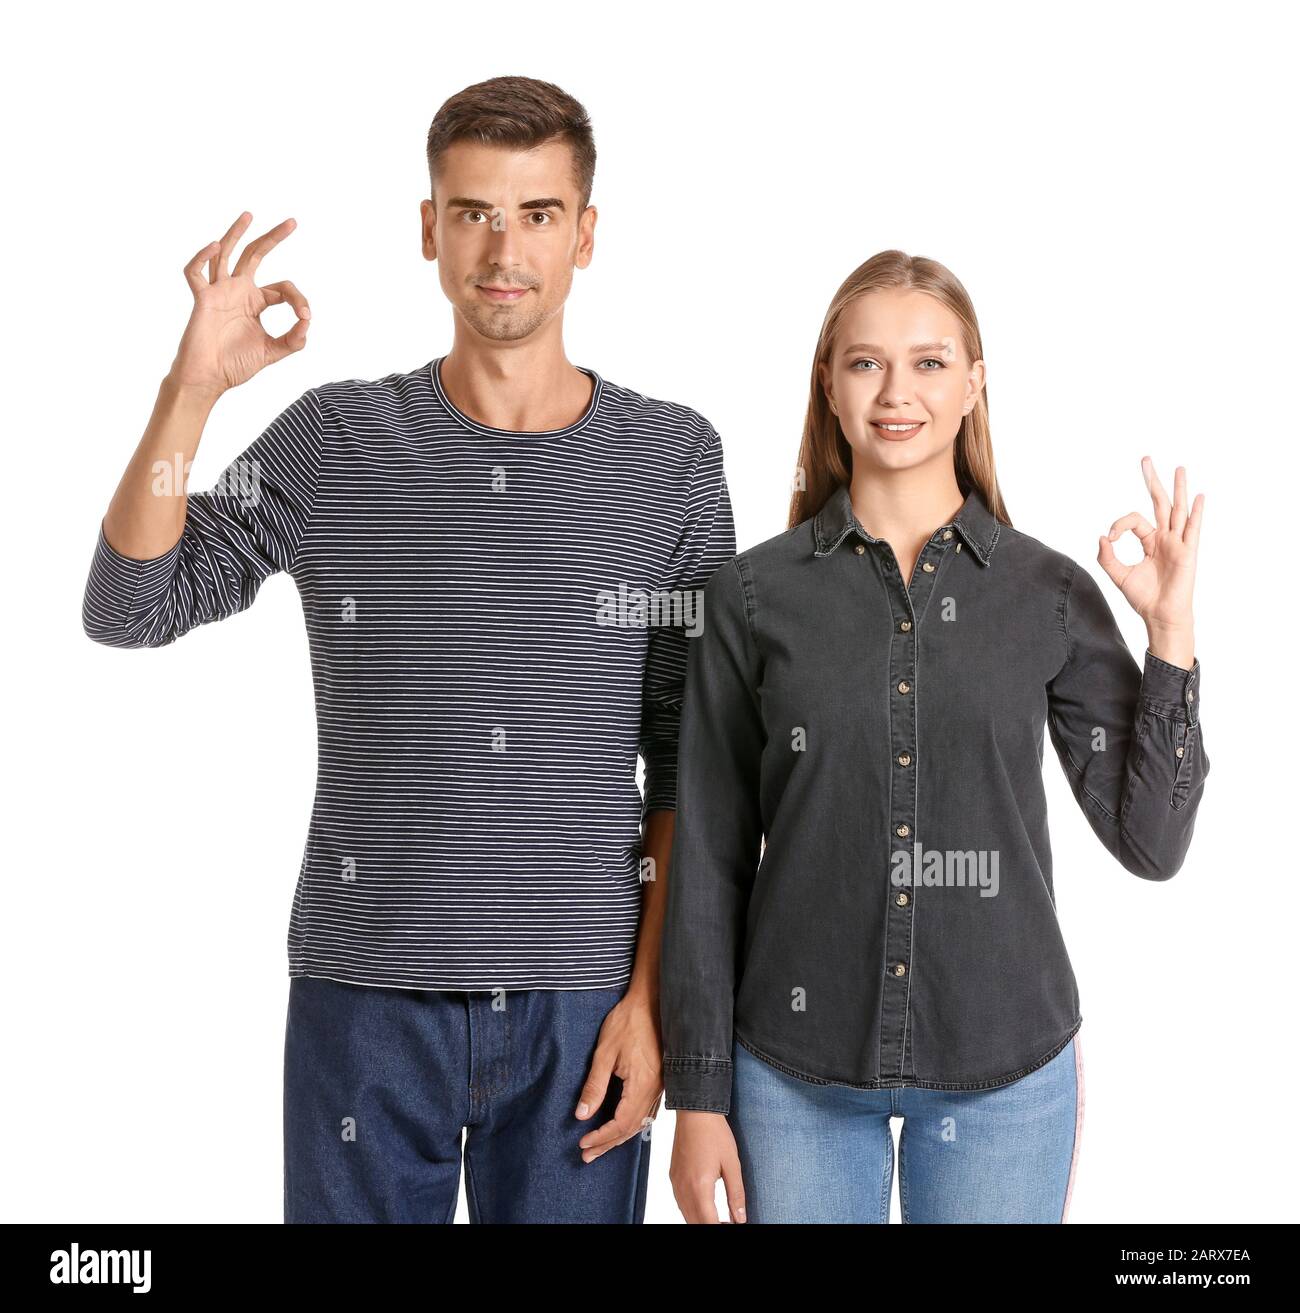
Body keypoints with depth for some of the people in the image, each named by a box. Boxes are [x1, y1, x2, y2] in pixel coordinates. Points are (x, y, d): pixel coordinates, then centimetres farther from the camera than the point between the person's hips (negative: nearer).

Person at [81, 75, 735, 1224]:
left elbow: (689, 762, 2)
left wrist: (651, 994, -3)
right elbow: (128, 609, -2)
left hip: (581, 1000, 0)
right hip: (366, 997, 0)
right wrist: (192, 387, -13)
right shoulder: (332, 440, 3)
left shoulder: (673, 458, 1)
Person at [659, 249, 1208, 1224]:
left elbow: (1150, 842, -1)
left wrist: (1171, 631, -9)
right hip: (794, 1071, 0)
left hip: (1004, 1072, 1)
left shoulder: (1051, 594, 0)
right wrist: (699, 1094, 0)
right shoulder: (756, 594, -2)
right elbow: (709, 860, 0)